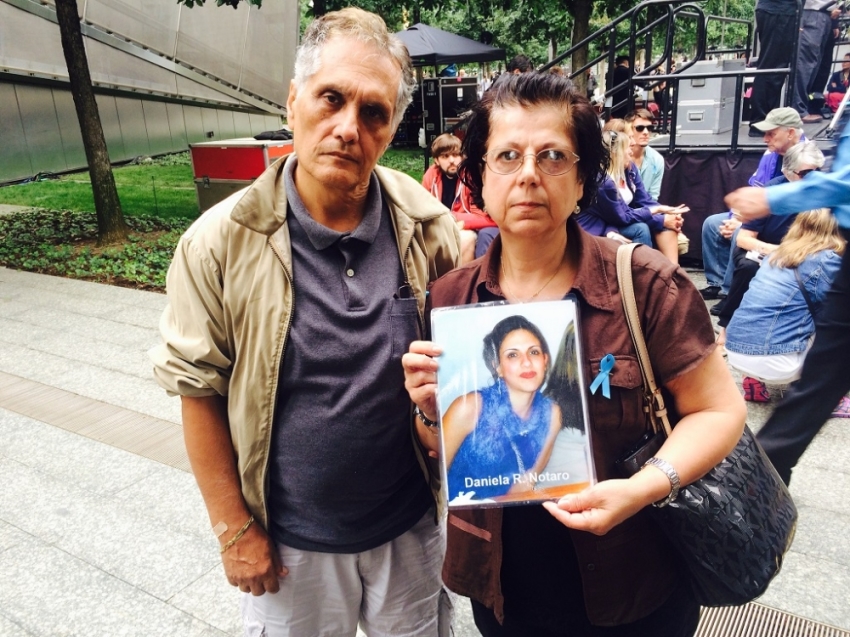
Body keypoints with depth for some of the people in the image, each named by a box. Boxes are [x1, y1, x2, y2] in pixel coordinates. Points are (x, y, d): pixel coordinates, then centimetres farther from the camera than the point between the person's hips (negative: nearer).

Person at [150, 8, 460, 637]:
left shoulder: (429, 227, -10)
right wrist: (234, 528, -5)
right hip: (291, 538, -1)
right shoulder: (221, 241, -14)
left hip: (413, 523, 2)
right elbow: (200, 391, -8)